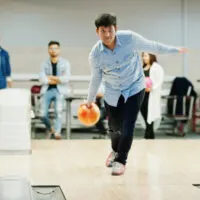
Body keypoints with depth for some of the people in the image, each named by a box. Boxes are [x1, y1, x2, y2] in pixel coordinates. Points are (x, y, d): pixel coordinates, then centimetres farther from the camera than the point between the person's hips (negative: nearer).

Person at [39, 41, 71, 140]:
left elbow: (66, 79, -4)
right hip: (47, 90, 1)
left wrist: (51, 77, -2)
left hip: (60, 90, -1)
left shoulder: (65, 63, 9)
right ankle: (50, 130, 11)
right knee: (43, 114, -14)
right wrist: (58, 79, -5)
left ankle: (57, 132, -32)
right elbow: (42, 79, -3)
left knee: (58, 111, -27)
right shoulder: (44, 64, 11)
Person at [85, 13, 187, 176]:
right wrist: (90, 100, 13)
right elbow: (96, 78, 1)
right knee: (114, 127, 12)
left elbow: (151, 46, -4)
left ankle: (121, 160, 7)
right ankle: (116, 150, 46)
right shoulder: (95, 55, -17)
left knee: (127, 127, -13)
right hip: (112, 93, 2)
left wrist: (175, 50, 7)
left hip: (134, 89, -2)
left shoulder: (130, 38, -22)